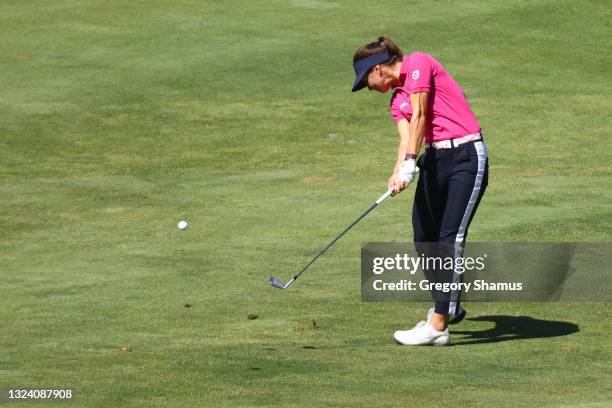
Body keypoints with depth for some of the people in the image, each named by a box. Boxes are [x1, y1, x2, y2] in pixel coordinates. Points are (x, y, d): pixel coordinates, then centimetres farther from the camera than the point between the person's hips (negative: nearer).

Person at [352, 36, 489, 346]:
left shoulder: (418, 64, -4)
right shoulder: (397, 101, 18)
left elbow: (419, 116, -14)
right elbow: (407, 139, 2)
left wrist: (410, 164, -21)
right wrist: (398, 173, -18)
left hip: (467, 155, -9)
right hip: (434, 158, 9)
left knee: (451, 238, -12)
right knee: (424, 237, 11)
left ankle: (438, 326, -16)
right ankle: (448, 307, 32)